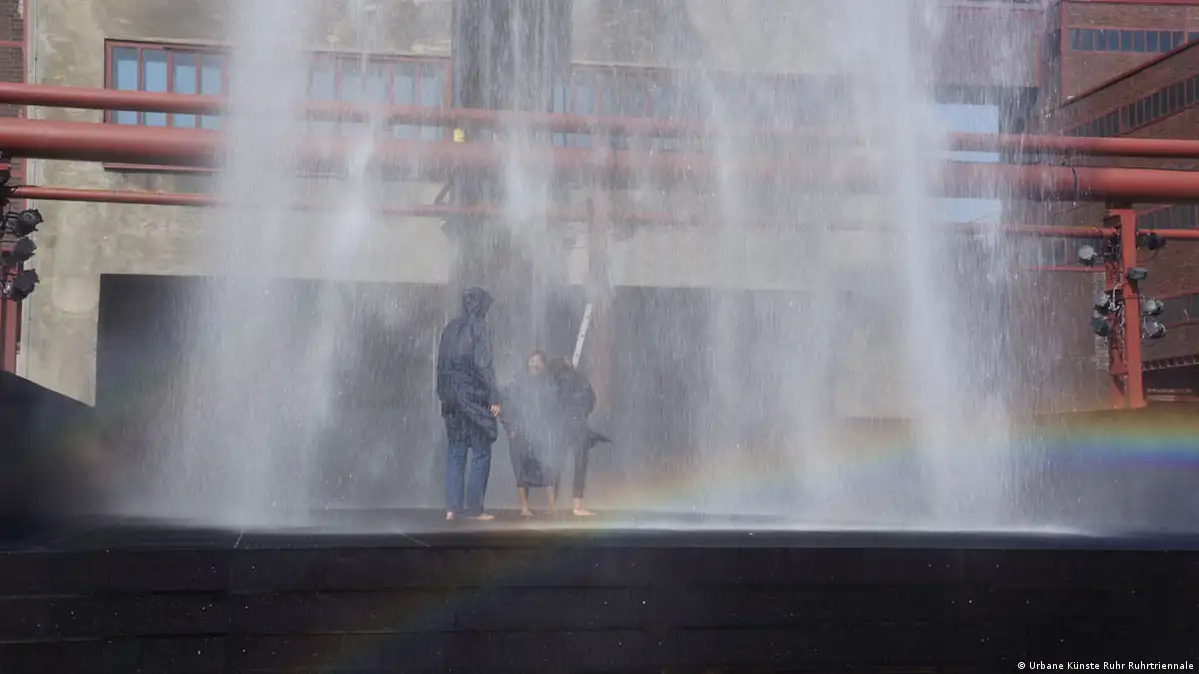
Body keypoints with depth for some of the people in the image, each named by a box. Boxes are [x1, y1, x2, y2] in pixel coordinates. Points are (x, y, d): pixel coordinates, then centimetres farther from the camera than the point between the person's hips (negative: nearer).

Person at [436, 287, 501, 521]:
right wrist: (494, 397, -13)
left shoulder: (450, 328, 9)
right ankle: (474, 508, 1)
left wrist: (443, 394, 17)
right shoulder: (479, 328, -10)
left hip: (453, 397, 6)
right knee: (480, 453, 1)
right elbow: (484, 365, -15)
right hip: (475, 398, -6)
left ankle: (452, 507, 7)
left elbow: (441, 365, 12)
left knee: (455, 452, 10)